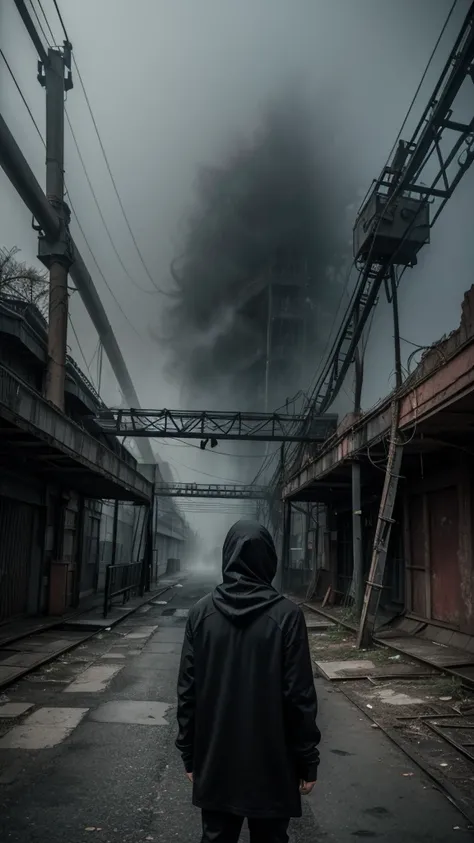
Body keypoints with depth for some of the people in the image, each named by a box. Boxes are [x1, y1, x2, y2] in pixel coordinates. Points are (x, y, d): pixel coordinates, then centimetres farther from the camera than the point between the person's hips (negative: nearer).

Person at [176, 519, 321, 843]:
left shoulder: (202, 612, -6)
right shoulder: (286, 614, -14)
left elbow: (187, 691, -1)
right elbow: (300, 695, -13)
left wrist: (189, 754, 9)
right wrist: (308, 760, -1)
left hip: (215, 760, 3)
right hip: (271, 761, -2)